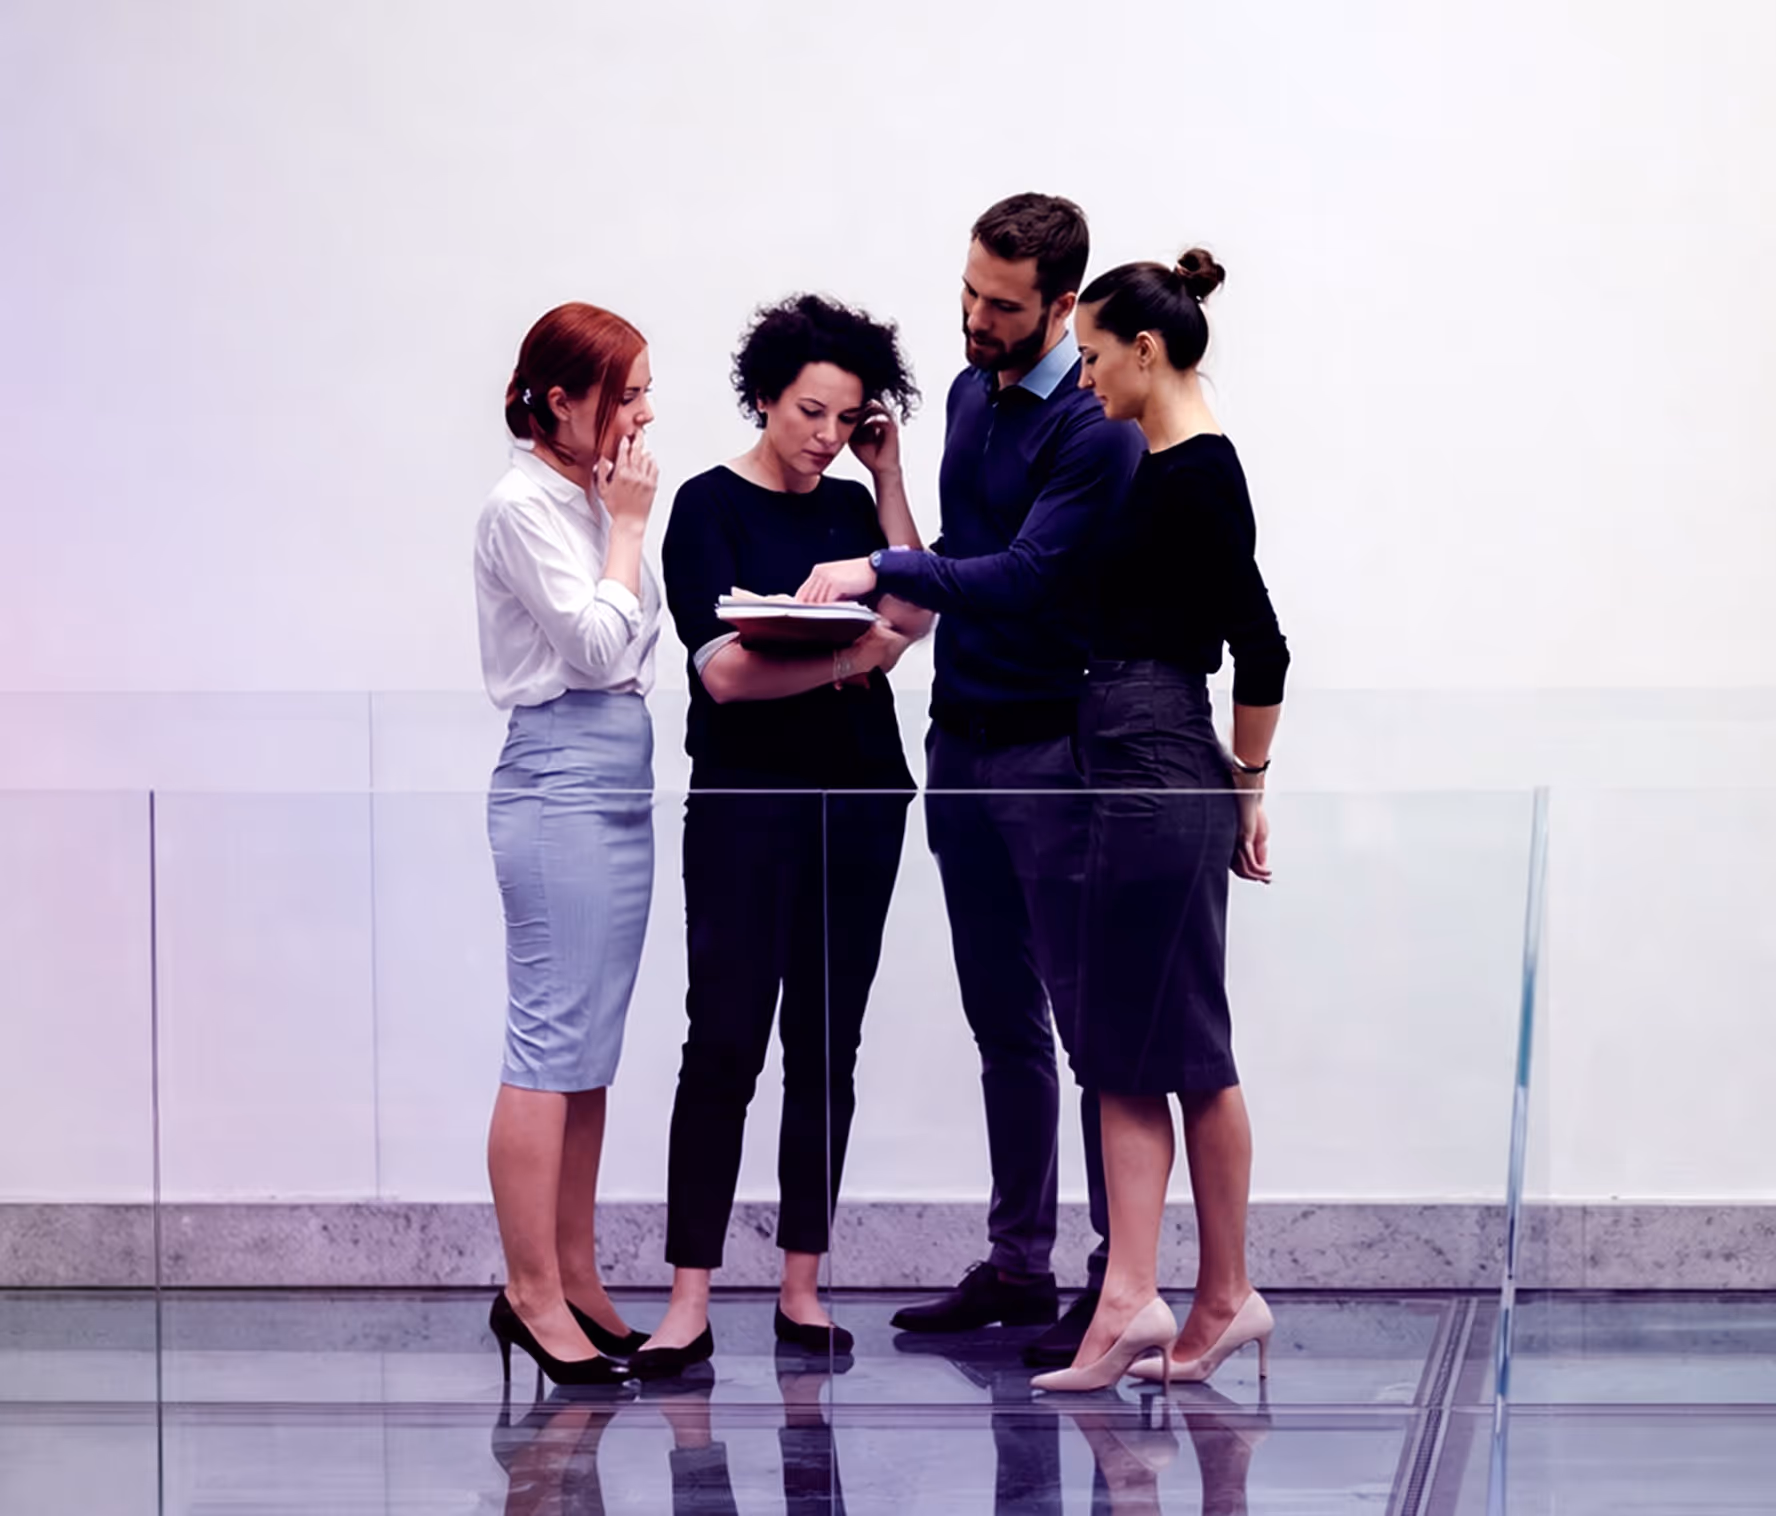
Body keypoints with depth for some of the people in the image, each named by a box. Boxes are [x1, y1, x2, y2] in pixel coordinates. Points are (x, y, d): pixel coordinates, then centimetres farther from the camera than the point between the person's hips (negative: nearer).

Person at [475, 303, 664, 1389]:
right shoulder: (525, 507, -9)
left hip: (618, 783, 9)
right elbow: (597, 641, -15)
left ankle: (575, 1277, 13)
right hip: (560, 780, -9)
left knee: (592, 1050, 9)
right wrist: (627, 525, -8)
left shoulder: (595, 501, 17)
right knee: (553, 1043, -9)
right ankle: (532, 1292, -6)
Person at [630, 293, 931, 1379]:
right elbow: (723, 671, -12)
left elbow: (914, 617, 0)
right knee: (726, 1043, -9)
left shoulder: (854, 506, 13)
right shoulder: (712, 507, -3)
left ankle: (803, 1287, 11)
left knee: (827, 1045, 6)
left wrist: (889, 478, 0)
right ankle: (690, 1302, -9)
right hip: (749, 799, -5)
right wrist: (844, 660, -24)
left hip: (858, 797, 5)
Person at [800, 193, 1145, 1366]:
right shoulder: (970, 395, 13)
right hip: (962, 737, 8)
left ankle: (1117, 1278, -1)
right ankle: (1018, 1263, 20)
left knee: (1089, 1016, -5)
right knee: (1004, 1019, 13)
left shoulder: (1096, 430, -14)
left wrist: (884, 570, -26)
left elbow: (1027, 575, -22)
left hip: (1054, 749, -8)